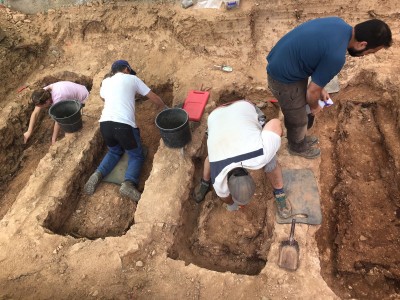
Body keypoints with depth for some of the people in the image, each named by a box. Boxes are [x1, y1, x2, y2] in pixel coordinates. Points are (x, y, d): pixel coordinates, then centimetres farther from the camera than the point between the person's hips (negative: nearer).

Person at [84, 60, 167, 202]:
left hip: (105, 123, 5)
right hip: (124, 125, -4)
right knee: (136, 155, 15)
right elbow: (153, 97, 18)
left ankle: (98, 175, 5)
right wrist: (164, 107, 37)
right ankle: (129, 183, -12)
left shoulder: (105, 82, 22)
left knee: (114, 152, 30)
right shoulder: (132, 78, 12)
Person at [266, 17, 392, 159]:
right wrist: (314, 107, 5)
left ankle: (299, 138, 51)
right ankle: (297, 147, 41)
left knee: (296, 112, 27)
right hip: (284, 78, -9)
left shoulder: (339, 24, -1)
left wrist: (320, 87, 14)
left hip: (282, 64, 9)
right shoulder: (336, 56, -28)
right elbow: (312, 91, -17)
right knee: (298, 119, 15)